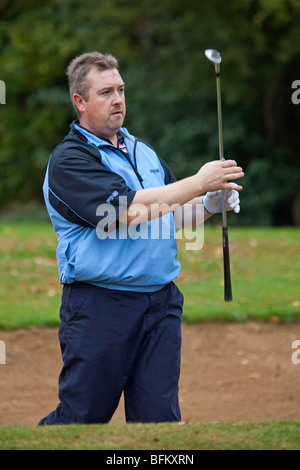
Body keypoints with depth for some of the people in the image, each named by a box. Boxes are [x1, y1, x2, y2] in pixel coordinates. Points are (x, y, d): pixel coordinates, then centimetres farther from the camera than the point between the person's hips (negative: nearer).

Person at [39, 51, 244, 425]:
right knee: (81, 418, 0)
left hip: (162, 303, 6)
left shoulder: (143, 152, 17)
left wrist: (209, 204, 3)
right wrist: (198, 182, -16)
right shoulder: (69, 159, -8)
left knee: (159, 416, 2)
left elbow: (170, 216, 24)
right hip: (100, 306, -6)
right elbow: (128, 210, -20)